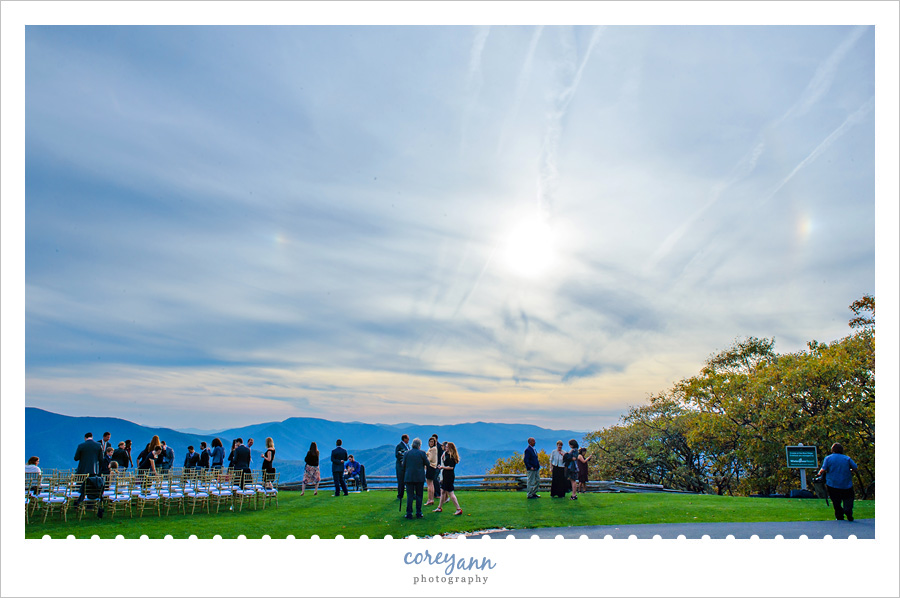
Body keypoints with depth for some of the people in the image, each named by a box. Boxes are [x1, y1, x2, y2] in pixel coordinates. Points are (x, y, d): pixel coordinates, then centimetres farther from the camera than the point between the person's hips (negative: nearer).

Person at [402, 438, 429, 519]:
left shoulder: (406, 453, 1)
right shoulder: (422, 453, -5)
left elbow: (403, 466, 4)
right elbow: (427, 464, 0)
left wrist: (404, 477, 15)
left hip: (409, 478, 1)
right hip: (420, 478, -1)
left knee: (409, 496, 4)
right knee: (419, 495, 8)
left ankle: (409, 514, 4)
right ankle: (418, 513, 10)